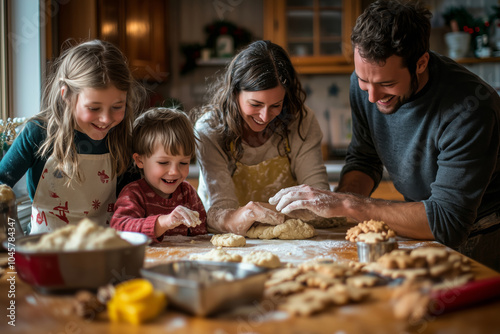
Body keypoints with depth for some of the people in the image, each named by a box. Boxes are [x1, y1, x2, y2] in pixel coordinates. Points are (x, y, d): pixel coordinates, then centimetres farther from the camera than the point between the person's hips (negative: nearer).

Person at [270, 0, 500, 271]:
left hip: (475, 239, -5)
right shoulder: (364, 82, -10)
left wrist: (346, 204, -35)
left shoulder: (469, 108, -29)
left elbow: (449, 222, -32)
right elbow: (364, 160, 3)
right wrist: (338, 198, -19)